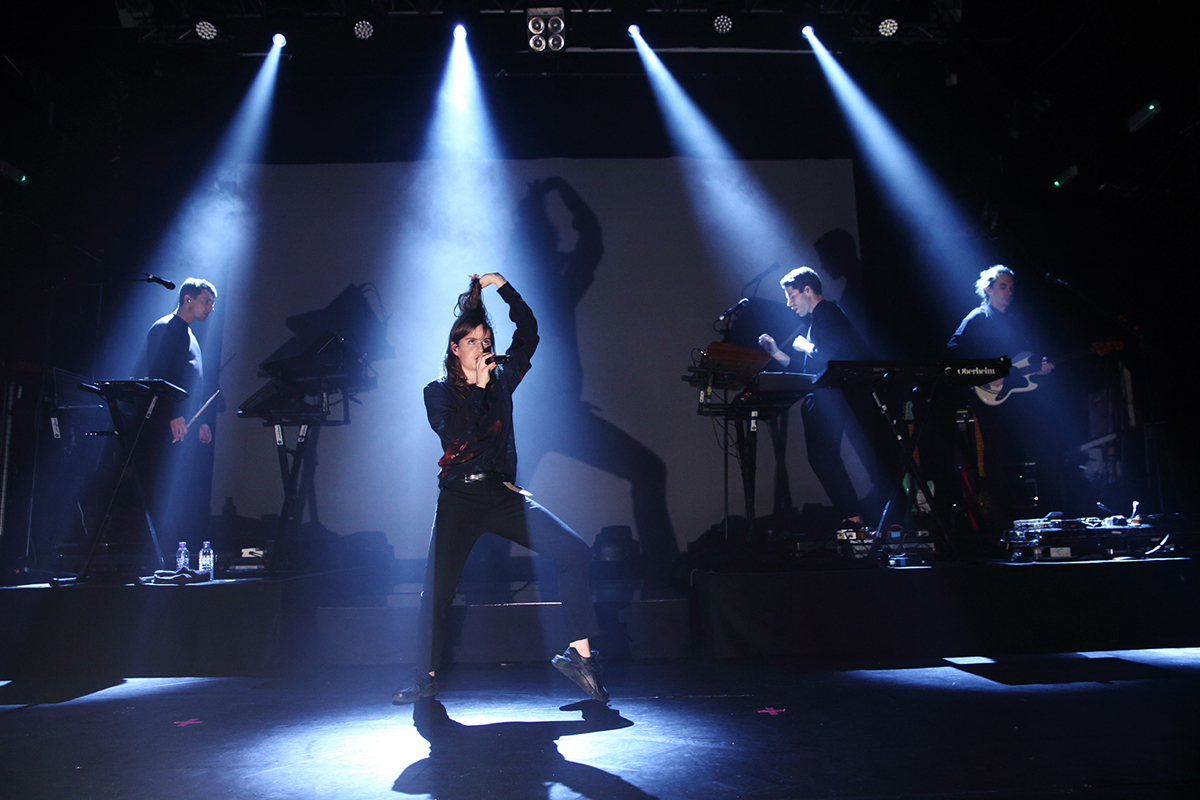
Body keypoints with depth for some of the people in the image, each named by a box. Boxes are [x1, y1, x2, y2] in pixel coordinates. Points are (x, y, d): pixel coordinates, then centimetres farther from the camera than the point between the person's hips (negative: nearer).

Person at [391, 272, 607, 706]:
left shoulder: (501, 380, 13)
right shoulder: (438, 391, 6)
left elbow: (528, 333, 11)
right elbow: (453, 435, -11)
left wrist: (503, 285, 7)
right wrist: (479, 387, -10)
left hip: (502, 492, 2)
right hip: (459, 498, -2)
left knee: (576, 553, -14)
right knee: (437, 588, -1)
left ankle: (579, 653, -7)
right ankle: (424, 678, 20)